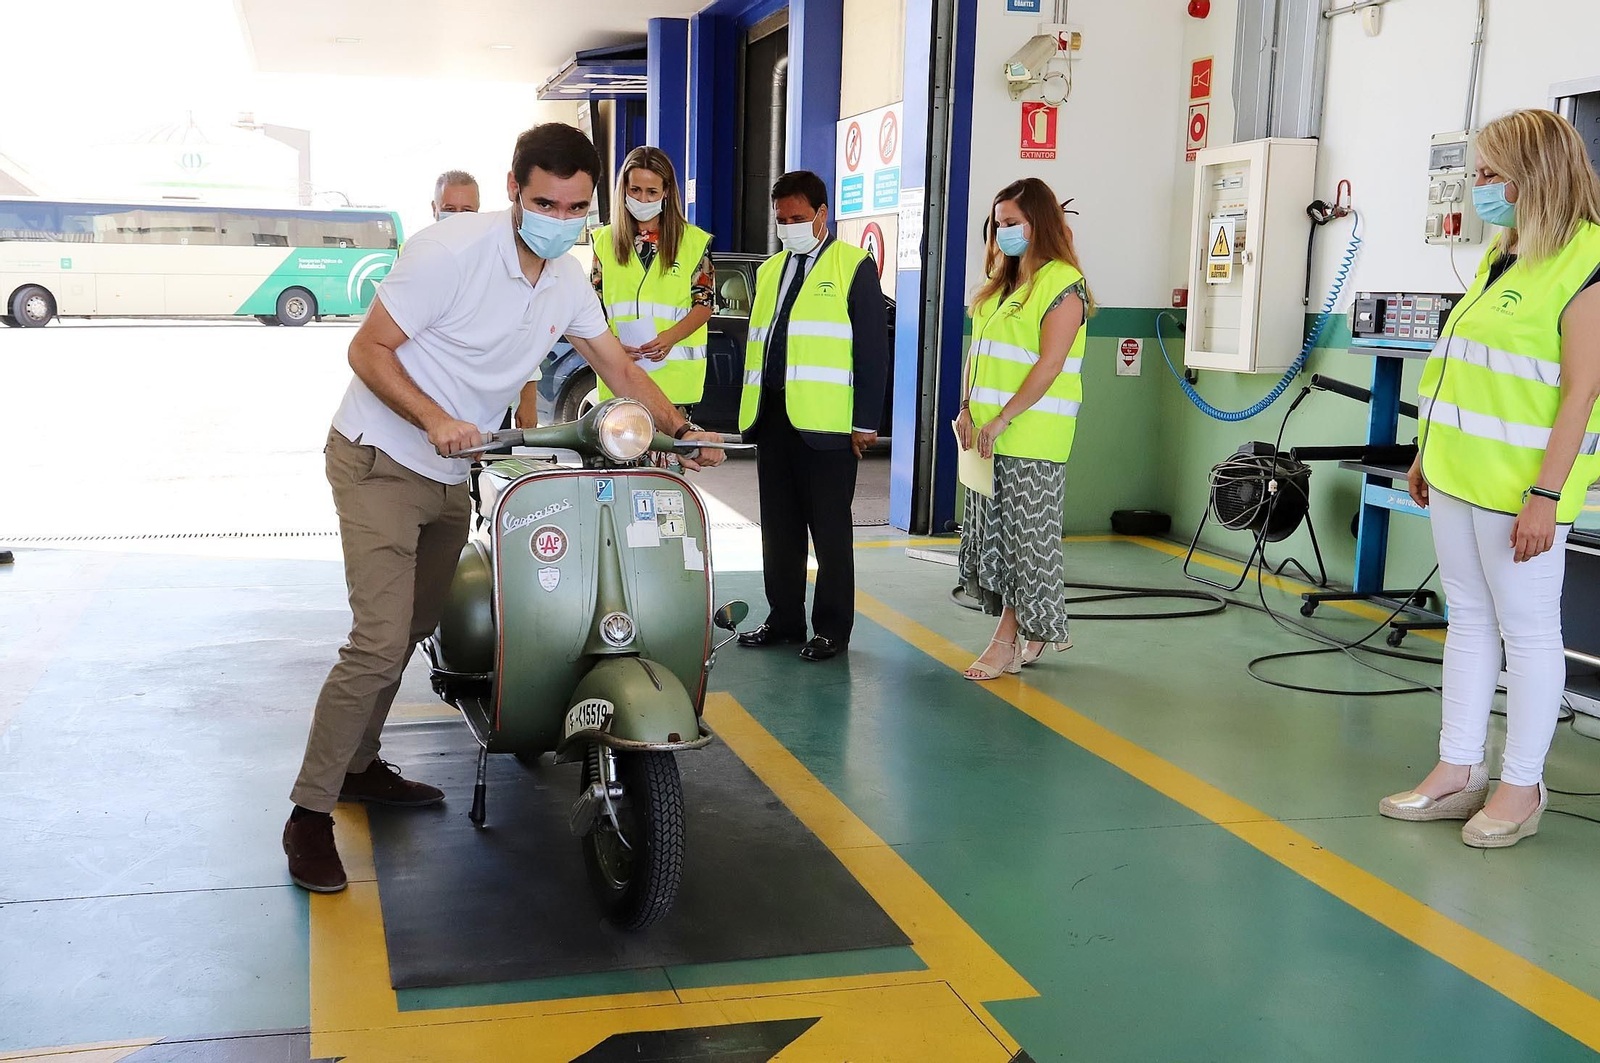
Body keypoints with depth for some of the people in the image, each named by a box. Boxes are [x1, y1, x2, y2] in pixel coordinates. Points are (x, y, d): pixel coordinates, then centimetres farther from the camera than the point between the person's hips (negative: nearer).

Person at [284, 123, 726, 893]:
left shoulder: (567, 281, 3)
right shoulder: (452, 250, -20)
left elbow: (620, 368, 12)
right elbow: (367, 348, -18)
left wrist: (681, 429, -3)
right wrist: (434, 420, -31)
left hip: (452, 475, 8)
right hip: (380, 461, -8)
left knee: (413, 628, 18)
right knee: (381, 641, -16)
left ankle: (359, 765, 36)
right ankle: (309, 814, -5)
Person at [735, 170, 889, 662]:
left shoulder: (854, 266, -1)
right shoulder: (769, 270, 19)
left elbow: (872, 348, -6)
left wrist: (866, 422, -12)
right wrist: (750, 410, 13)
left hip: (825, 420, -6)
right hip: (772, 417, 6)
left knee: (830, 529, 1)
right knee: (778, 526, 10)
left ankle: (832, 628, 9)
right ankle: (784, 620, 20)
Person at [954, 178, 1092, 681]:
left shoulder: (1063, 283, -9)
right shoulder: (1001, 284, 17)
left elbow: (1049, 366, -17)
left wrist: (1000, 420, -19)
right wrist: (967, 409, 2)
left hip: (1032, 438, -8)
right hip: (987, 435, 8)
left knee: (1025, 535, -2)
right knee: (992, 531, 10)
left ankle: (1011, 638, 5)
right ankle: (1025, 635, 21)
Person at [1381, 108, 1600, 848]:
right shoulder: (1501, 254, 14)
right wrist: (1431, 450, 17)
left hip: (1519, 483, -8)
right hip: (1458, 474, 8)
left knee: (1528, 630, 3)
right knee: (1469, 620, 13)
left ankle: (1522, 787, 14)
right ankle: (1458, 772, 22)